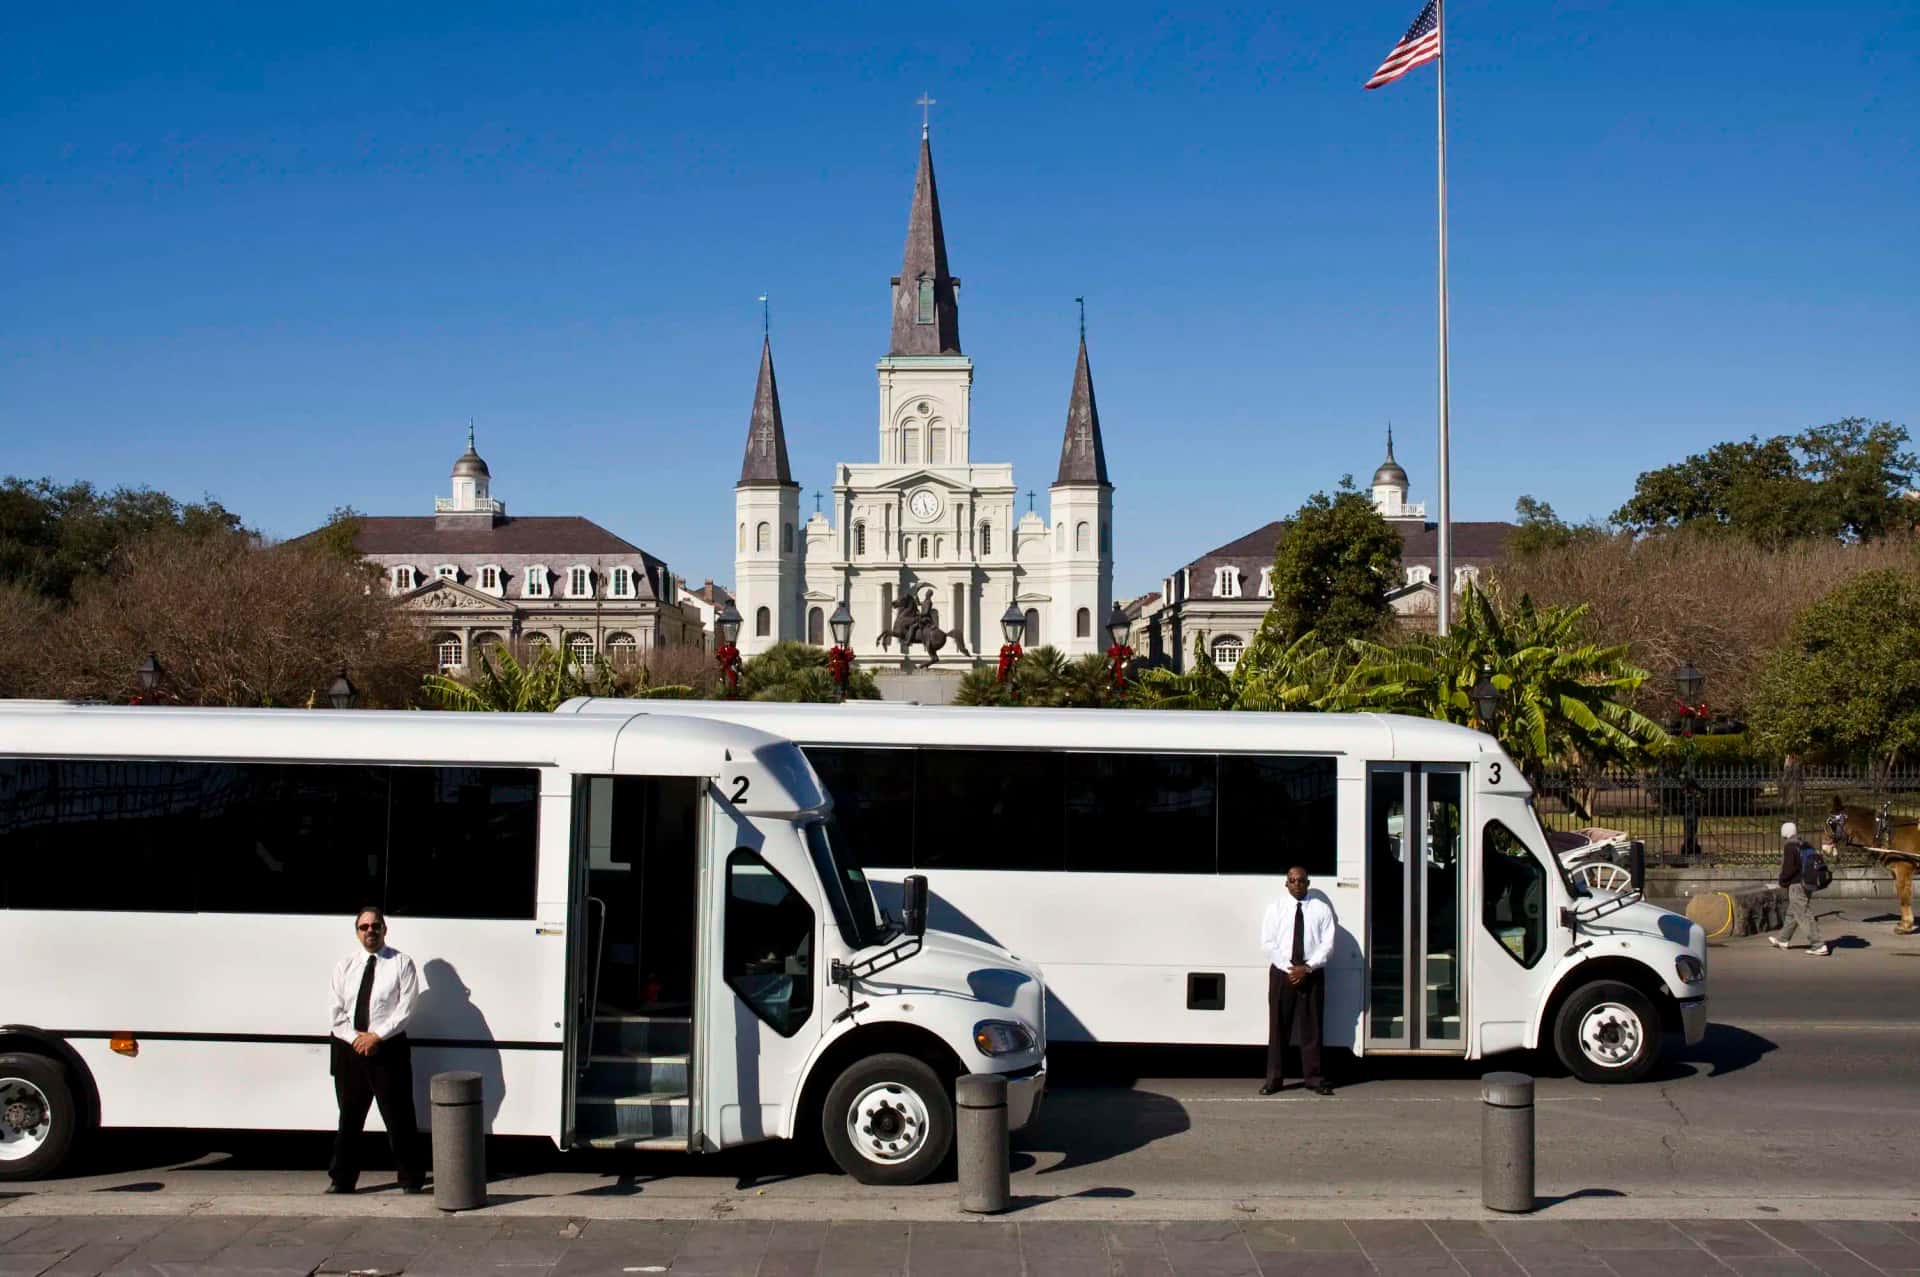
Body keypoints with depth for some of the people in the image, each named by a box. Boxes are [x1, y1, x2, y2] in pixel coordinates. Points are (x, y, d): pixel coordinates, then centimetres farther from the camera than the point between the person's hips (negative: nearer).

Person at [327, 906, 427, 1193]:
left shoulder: (401, 964, 0)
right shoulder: (345, 967, 11)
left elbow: (405, 1009, -8)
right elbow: (337, 1011, 6)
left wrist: (376, 1036, -15)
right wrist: (354, 1037, -9)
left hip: (388, 1048, -4)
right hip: (349, 1050, 4)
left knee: (398, 1117, -1)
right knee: (349, 1117, 11)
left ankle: (411, 1180, 9)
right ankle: (341, 1179, 20)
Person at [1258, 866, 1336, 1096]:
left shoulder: (1321, 908, 3)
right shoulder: (1276, 907, 4)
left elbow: (1327, 943, -2)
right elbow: (1268, 942, -2)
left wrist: (1307, 968, -12)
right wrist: (1289, 968, -12)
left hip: (1312, 974, 0)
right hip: (1281, 973, 0)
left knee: (1312, 1026, 3)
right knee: (1278, 1026, 1)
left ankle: (1314, 1077, 9)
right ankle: (1274, 1078, 6)